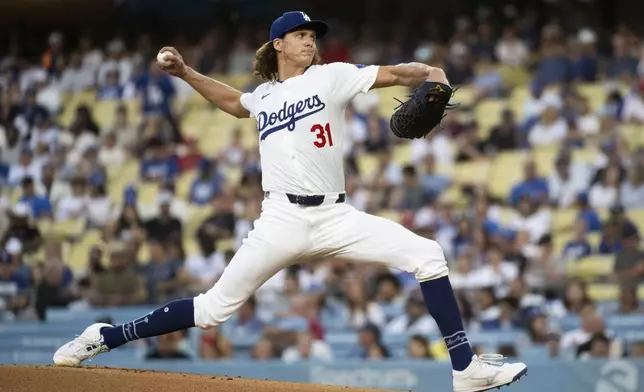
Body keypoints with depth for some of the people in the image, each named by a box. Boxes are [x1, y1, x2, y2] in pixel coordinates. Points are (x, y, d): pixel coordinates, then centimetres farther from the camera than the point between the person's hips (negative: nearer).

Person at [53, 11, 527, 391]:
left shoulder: (331, 77, 7)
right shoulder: (264, 95, 15)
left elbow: (391, 74, -5)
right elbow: (233, 101, 39)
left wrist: (429, 74, -24)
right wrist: (185, 72, 34)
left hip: (335, 217, 0)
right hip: (282, 221, 0)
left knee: (426, 255, -16)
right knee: (215, 308, -5)